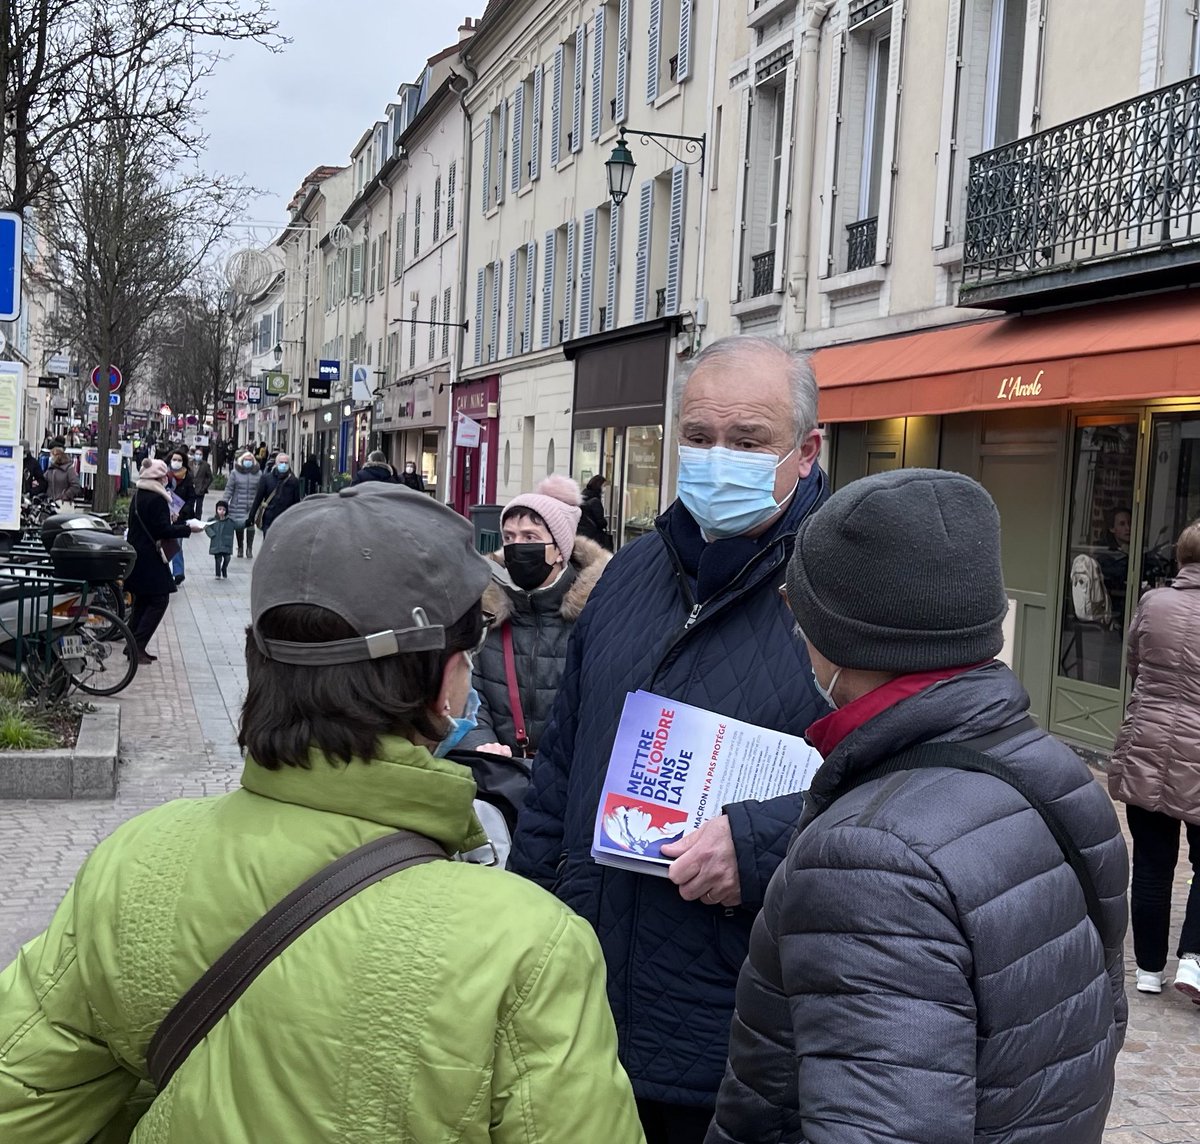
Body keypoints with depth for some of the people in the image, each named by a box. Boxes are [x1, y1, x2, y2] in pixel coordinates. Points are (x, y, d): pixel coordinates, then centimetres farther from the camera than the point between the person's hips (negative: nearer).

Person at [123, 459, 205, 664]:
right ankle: (137, 646, -9)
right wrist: (188, 528, -11)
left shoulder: (137, 496, 12)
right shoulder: (157, 499, -17)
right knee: (159, 601, -4)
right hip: (151, 558, -9)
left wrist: (182, 523, 18)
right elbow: (163, 531, -20)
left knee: (141, 601, 14)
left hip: (136, 555, 9)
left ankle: (133, 646, 16)